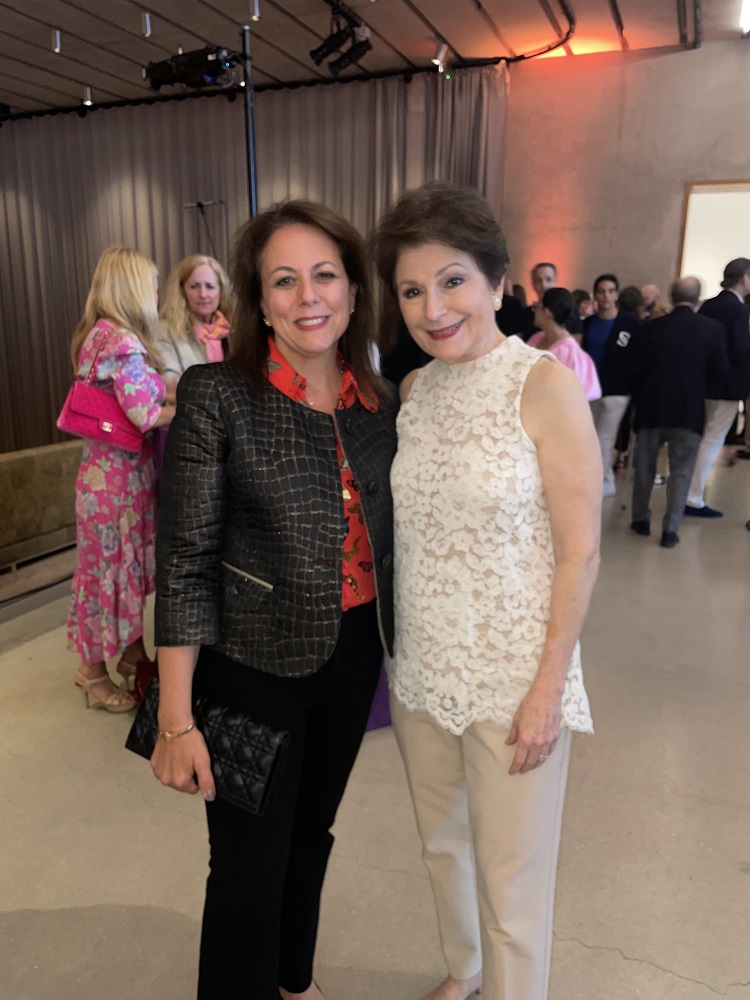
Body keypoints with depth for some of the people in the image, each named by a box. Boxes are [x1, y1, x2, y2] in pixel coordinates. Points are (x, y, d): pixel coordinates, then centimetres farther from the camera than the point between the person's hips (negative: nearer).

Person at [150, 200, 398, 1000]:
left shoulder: (381, 405, 1)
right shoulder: (215, 396, -14)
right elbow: (185, 559, -15)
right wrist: (176, 716, -16)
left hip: (354, 657, 6)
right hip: (254, 665, -5)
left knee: (312, 833, 25)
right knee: (250, 866, 9)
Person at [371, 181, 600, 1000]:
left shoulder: (544, 385, -14)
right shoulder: (414, 389, 3)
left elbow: (579, 552, -13)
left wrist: (549, 687, -13)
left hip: (513, 678, -6)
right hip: (422, 669, 6)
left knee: (510, 882, 11)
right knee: (441, 844, 25)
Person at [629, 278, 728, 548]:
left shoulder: (654, 326, -5)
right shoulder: (712, 328, -5)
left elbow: (639, 367, -3)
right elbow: (720, 369, -5)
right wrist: (698, 381, 14)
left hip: (652, 405, 1)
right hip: (689, 408, -1)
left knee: (645, 465, 15)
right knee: (681, 470, 6)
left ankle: (641, 519, 24)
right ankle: (670, 529, 1)